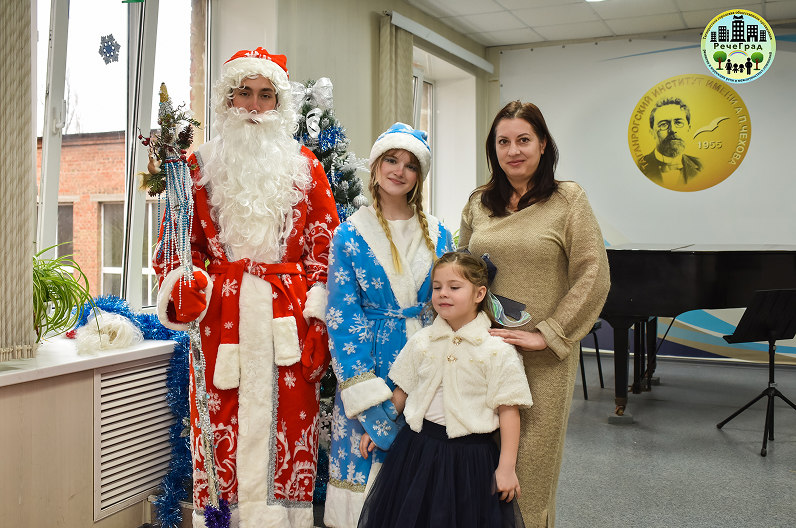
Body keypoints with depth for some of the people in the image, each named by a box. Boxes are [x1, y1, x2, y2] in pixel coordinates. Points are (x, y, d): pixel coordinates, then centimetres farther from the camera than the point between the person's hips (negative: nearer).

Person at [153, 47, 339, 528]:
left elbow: (326, 242, 6)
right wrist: (181, 288, -9)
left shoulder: (304, 165, 11)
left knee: (289, 426, 2)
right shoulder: (202, 165, 11)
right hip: (222, 315, 0)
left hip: (288, 315, 0)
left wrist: (316, 313, -3)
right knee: (225, 430, 1)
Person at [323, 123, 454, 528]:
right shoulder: (350, 235, -1)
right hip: (371, 364, -2)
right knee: (367, 463, 2)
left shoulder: (437, 234, 7)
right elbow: (343, 318, -6)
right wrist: (366, 395, -14)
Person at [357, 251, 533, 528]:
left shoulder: (498, 351, -11)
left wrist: (506, 467, -10)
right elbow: (402, 391, 12)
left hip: (470, 453, -3)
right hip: (418, 447, 4)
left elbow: (508, 409, -10)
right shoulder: (421, 341, 1)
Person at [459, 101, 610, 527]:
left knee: (532, 461, 5)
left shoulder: (568, 199, -3)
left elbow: (593, 277, -8)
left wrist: (546, 334, -13)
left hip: (543, 360, -3)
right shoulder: (478, 203, 9)